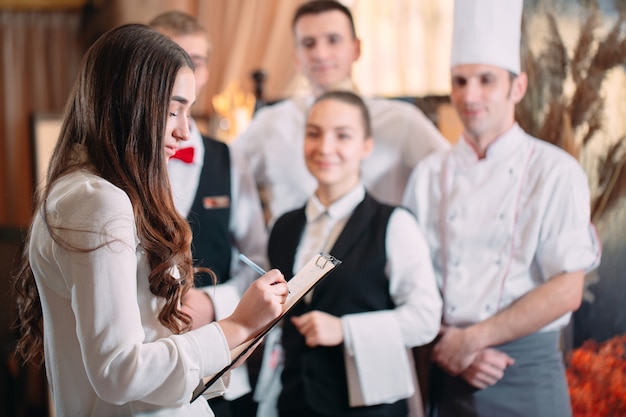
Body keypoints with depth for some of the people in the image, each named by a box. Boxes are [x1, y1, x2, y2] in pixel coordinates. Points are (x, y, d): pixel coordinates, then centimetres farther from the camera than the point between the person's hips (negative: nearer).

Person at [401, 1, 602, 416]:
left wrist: (472, 338, -11)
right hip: (448, 375, 3)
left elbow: (567, 291, -10)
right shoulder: (430, 175, 4)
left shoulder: (556, 172, -5)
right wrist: (446, 346, -10)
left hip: (527, 371, -2)